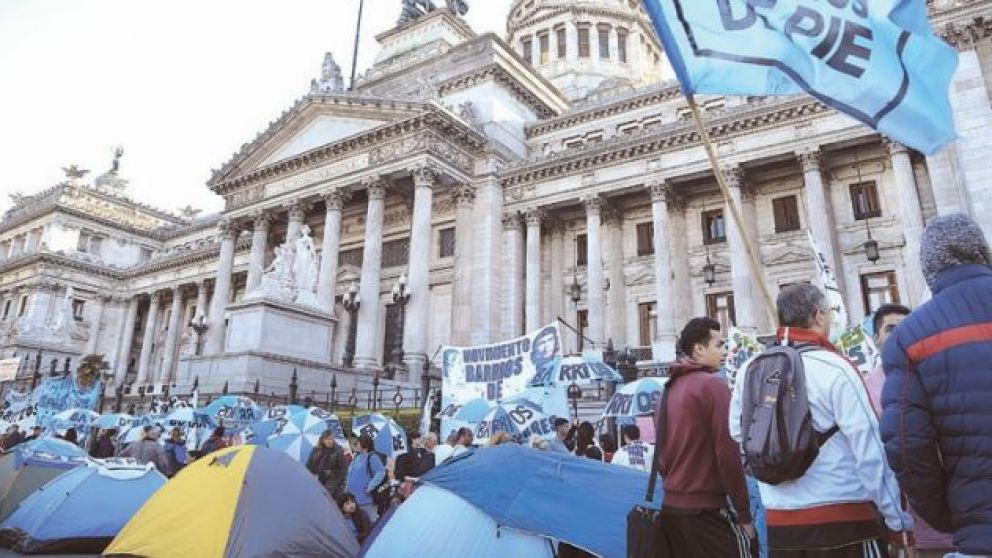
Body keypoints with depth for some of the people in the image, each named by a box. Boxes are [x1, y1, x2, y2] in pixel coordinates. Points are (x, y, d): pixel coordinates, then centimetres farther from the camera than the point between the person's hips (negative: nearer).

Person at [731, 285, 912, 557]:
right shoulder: (835, 369, -14)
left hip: (778, 521, 5)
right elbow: (869, 450, -13)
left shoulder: (749, 372, 1)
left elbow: (739, 433, 7)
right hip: (844, 517, -4)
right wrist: (897, 519, -4)